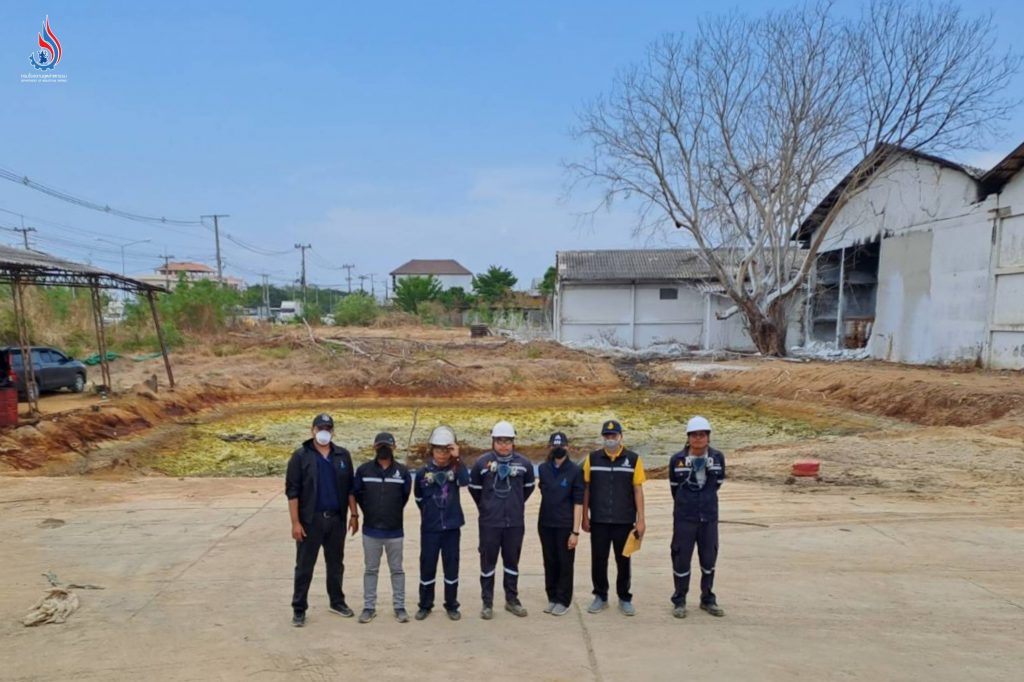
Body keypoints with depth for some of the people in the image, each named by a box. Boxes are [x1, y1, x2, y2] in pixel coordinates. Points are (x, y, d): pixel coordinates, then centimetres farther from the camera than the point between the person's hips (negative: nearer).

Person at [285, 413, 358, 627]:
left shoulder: (343, 455, 5)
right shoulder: (301, 456, -6)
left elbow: (349, 488, 9)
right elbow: (292, 491, -8)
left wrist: (354, 515, 5)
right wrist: (295, 522, -12)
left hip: (336, 519, 3)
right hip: (310, 520, -3)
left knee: (336, 563, 15)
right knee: (304, 566, 5)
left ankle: (337, 602, 30)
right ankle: (299, 609, 16)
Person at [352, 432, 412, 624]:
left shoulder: (402, 472, -4)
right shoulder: (363, 470, -4)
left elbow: (405, 496, 7)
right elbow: (357, 493, 6)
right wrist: (371, 512, 10)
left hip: (394, 531, 0)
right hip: (371, 530, 0)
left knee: (397, 570, 9)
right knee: (371, 570, 11)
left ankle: (399, 607, 19)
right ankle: (369, 607, 21)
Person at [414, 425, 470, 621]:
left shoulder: (455, 469, -2)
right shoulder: (423, 472, -1)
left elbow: (465, 481, -25)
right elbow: (419, 499, 13)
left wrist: (456, 458, -26)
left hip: (452, 527, 0)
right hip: (430, 528, 0)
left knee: (451, 566, 8)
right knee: (427, 566, 7)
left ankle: (451, 606, 21)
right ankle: (425, 605, 23)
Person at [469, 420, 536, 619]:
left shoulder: (523, 463, -3)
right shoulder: (482, 462, -8)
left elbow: (528, 487, 15)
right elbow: (474, 488, 7)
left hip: (515, 522, 2)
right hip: (489, 522, -2)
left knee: (512, 561, 13)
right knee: (488, 562, 6)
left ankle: (512, 599, 27)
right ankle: (487, 603, 18)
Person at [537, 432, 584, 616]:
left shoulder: (575, 471, -8)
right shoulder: (543, 469, 3)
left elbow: (578, 502, -10)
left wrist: (575, 531, -13)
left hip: (565, 525, -4)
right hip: (545, 524, 4)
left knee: (565, 564, 4)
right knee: (550, 563, 12)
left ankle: (563, 601, 17)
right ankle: (552, 598, 25)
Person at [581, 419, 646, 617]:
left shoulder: (633, 459, -2)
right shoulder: (592, 459, 0)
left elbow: (638, 490, 0)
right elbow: (586, 489, 4)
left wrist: (641, 519, -3)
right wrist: (585, 517, 2)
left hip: (624, 521, -1)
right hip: (598, 521, 1)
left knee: (623, 561, 9)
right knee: (598, 560, 8)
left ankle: (624, 598, 24)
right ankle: (600, 597, 24)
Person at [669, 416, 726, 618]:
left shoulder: (718, 457, -4)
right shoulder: (677, 459, -9)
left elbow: (717, 483, 12)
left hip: (709, 517, 2)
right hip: (684, 517, -2)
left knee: (709, 558, 13)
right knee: (681, 559, 4)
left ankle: (708, 599, 31)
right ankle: (679, 601, 19)